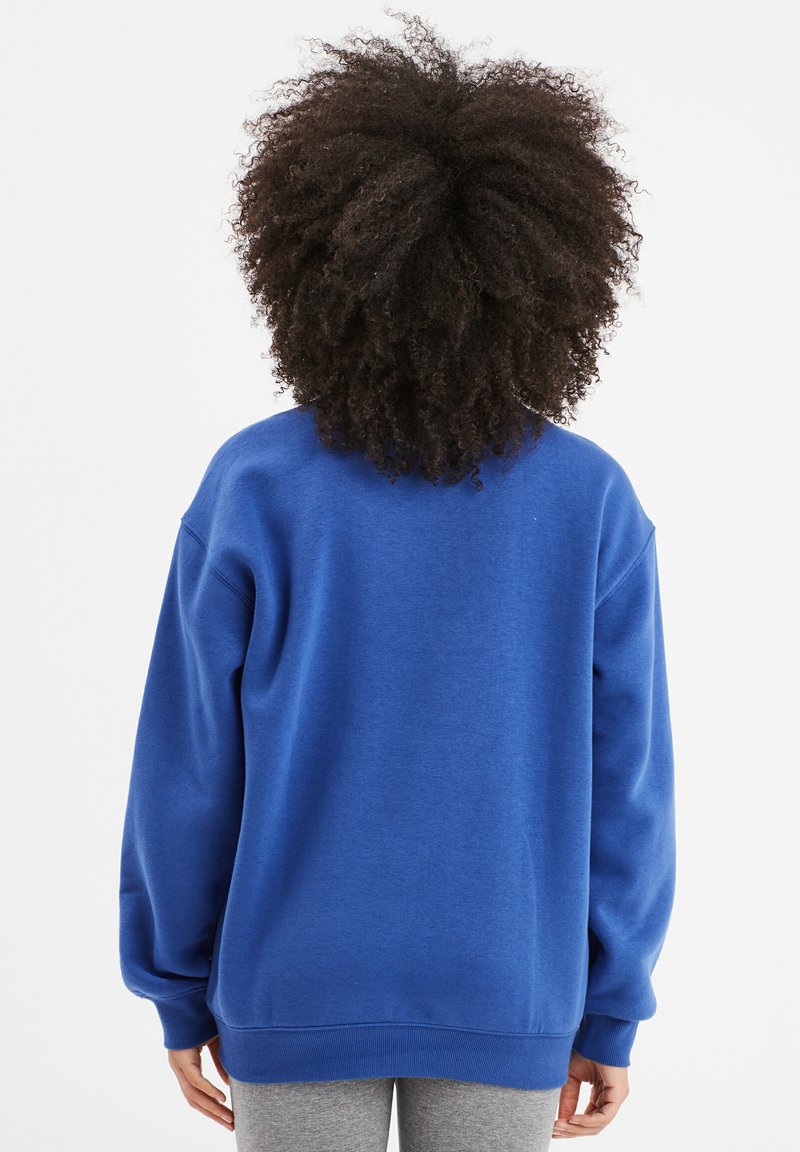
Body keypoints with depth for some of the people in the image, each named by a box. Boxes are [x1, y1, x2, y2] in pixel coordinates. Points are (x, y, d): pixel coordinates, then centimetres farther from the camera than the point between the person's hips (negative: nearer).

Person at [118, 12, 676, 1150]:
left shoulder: (252, 488, -14)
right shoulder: (596, 503, -12)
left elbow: (189, 768, -9)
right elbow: (624, 786, -7)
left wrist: (181, 991, 5)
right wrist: (612, 1011, 6)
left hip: (302, 995, 0)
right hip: (507, 1002, 1)